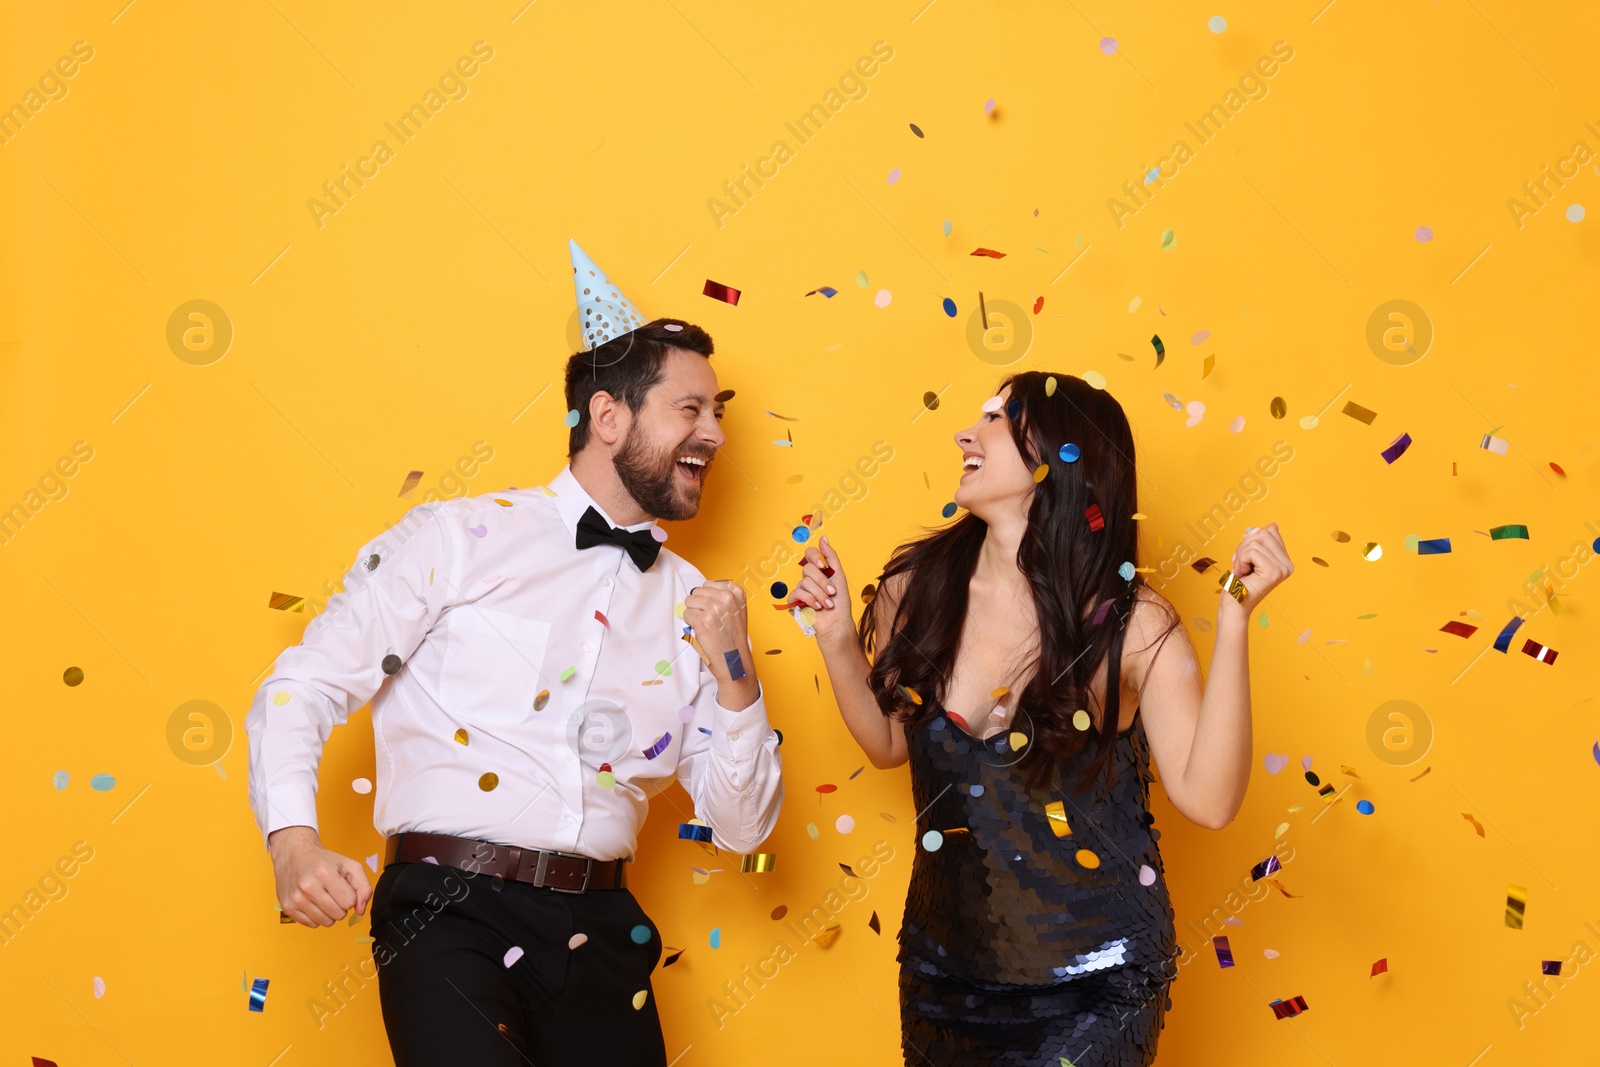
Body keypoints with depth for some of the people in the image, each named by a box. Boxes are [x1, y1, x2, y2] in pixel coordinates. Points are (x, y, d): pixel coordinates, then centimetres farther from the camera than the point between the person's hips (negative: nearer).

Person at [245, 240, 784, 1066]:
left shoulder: (691, 602, 13)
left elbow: (742, 829, 12)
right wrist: (293, 842, -15)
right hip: (452, 913, -5)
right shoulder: (459, 539, 2)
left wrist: (735, 675, -2)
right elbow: (306, 686, 0)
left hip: (597, 934, 5)